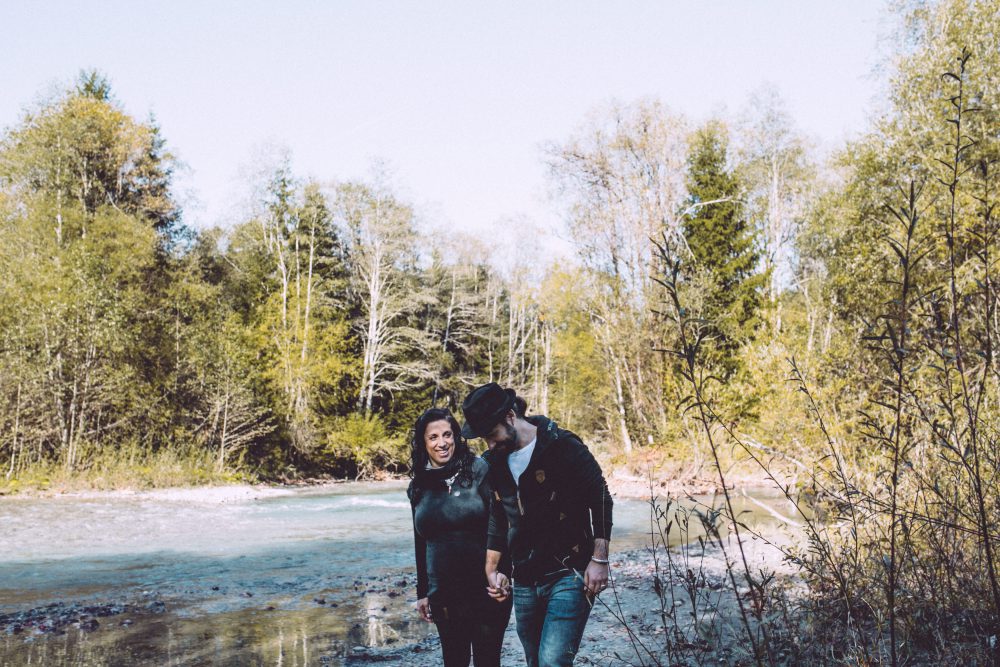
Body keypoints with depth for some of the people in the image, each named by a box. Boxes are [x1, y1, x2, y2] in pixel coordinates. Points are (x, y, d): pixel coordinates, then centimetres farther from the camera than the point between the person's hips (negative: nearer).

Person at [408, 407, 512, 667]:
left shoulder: (478, 470, -6)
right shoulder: (419, 485, 7)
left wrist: (502, 573, -15)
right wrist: (422, 593, 15)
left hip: (485, 590, -4)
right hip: (443, 596, 4)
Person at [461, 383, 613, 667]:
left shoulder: (563, 447, -11)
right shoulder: (497, 462, 8)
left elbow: (600, 500, -8)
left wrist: (599, 560, -13)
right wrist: (491, 569, 13)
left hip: (569, 576, -6)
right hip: (525, 584, 7)